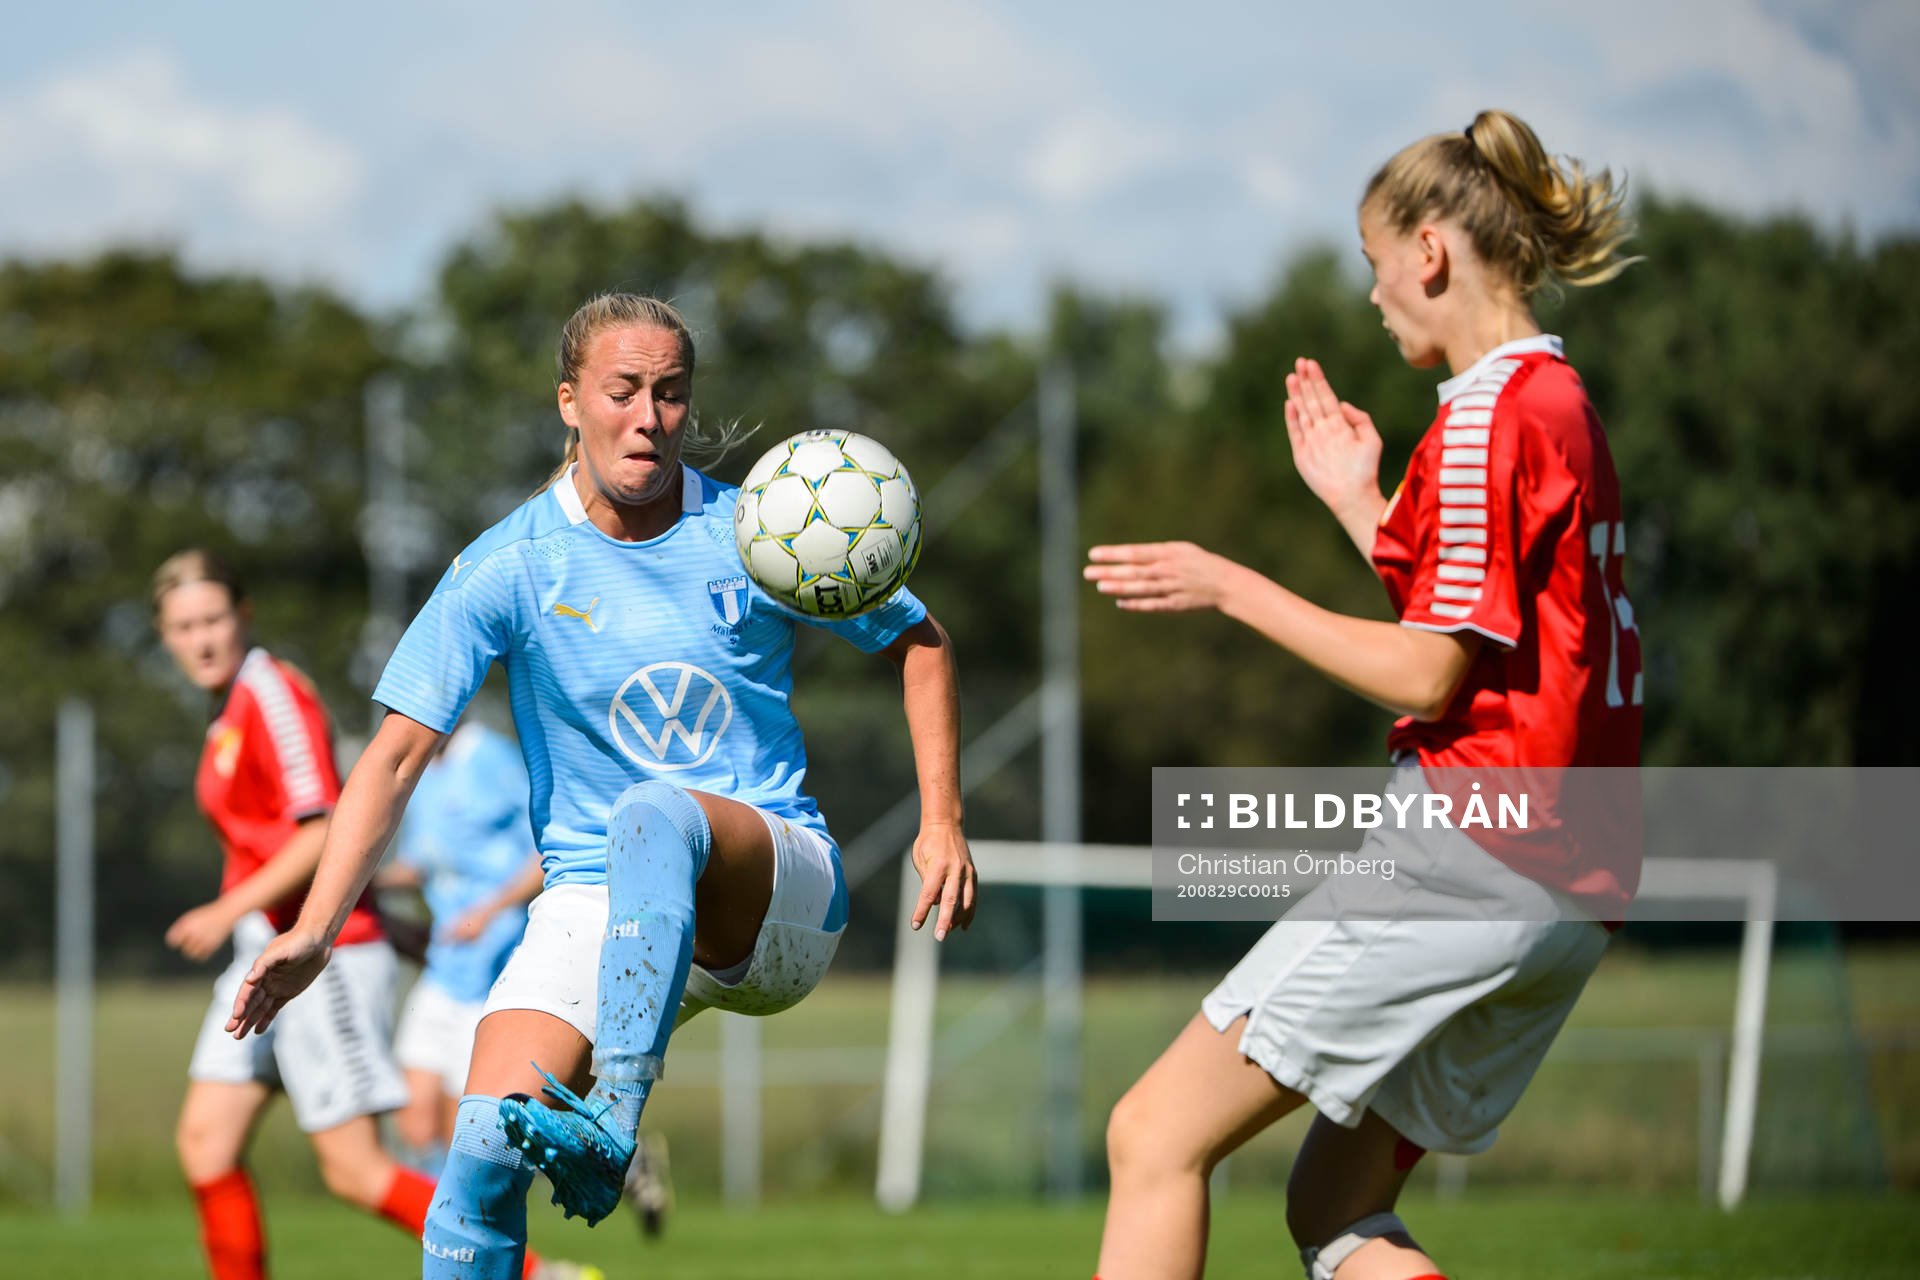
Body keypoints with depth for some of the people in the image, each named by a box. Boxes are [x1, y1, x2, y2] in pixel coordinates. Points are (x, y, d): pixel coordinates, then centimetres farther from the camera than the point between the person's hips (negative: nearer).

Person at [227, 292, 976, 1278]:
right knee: (485, 1151, -22)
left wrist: (941, 821, 3)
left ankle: (610, 1132, -44)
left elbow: (919, 645, 14)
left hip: (779, 898, -1)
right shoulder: (507, 567, -2)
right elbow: (398, 754, -5)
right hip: (593, 899, 1)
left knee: (655, 818, -37)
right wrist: (313, 930, -15)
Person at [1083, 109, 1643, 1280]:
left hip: (1465, 859, -10)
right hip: (1569, 888, 10)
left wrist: (1228, 588, -8)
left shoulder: (1489, 415, -11)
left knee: (1157, 1136, -7)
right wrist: (1356, 500, 25)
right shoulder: (1564, 405, 18)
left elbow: (1433, 675, -14)